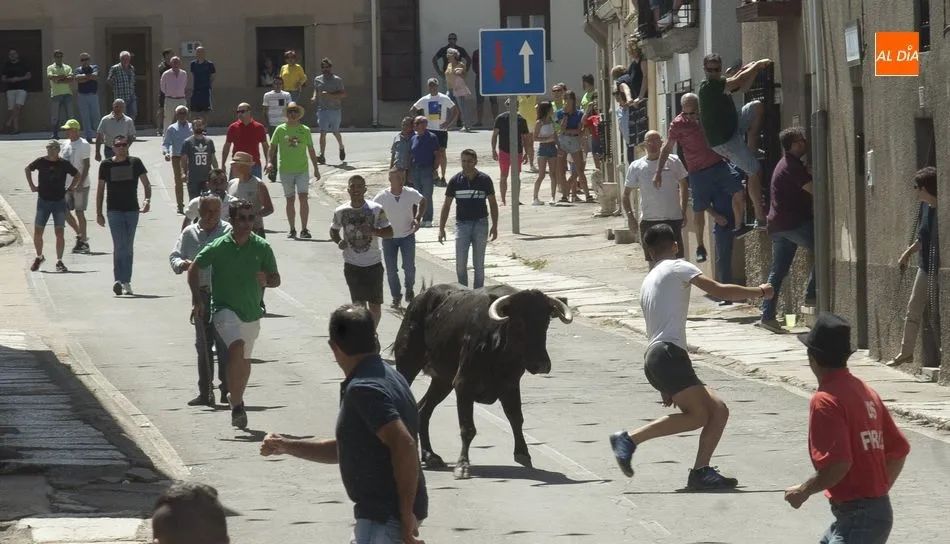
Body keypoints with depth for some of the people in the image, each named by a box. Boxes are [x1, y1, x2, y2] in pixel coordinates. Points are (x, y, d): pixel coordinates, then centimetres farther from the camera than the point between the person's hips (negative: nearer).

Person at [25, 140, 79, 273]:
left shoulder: (64, 164, -5)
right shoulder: (41, 162, -3)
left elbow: (77, 175, 11)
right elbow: (28, 169, 16)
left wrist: (70, 189, 2)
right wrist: (32, 185, 10)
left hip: (59, 202, -1)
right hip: (43, 201, 1)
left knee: (60, 233, -4)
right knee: (37, 232, 2)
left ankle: (59, 262, 4)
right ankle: (39, 257, 23)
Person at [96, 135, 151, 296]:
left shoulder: (135, 163, 4)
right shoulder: (106, 165, 3)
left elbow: (146, 183, 4)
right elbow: (100, 190, 8)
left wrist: (147, 199, -15)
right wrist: (99, 213, 5)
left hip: (132, 210, 2)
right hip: (114, 210, -2)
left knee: (128, 248, 9)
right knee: (119, 246, -15)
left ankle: (126, 282, 17)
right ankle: (119, 281, -20)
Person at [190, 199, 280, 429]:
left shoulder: (262, 247, -2)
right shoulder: (218, 247, -9)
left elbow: (276, 279, 4)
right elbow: (194, 269, 5)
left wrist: (266, 279, -19)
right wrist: (197, 299, -3)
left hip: (252, 312, 4)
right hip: (225, 309, -4)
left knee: (244, 360, 17)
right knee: (236, 347, -27)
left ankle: (236, 397, 42)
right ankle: (237, 404, -23)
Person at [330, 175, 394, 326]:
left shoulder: (376, 209, -6)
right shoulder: (340, 211, -1)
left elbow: (389, 233, -3)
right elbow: (333, 231, 15)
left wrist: (373, 230, -21)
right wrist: (339, 241, -7)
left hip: (373, 263, -1)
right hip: (352, 265, 1)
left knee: (375, 306, 3)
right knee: (358, 305, 1)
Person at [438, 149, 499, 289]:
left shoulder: (484, 179, -3)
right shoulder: (456, 180, -1)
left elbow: (492, 203, 4)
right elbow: (446, 205, 5)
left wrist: (494, 226, -1)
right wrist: (441, 228, 0)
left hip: (480, 224, -1)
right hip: (462, 224, 1)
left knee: (478, 264, 5)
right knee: (460, 264, -4)